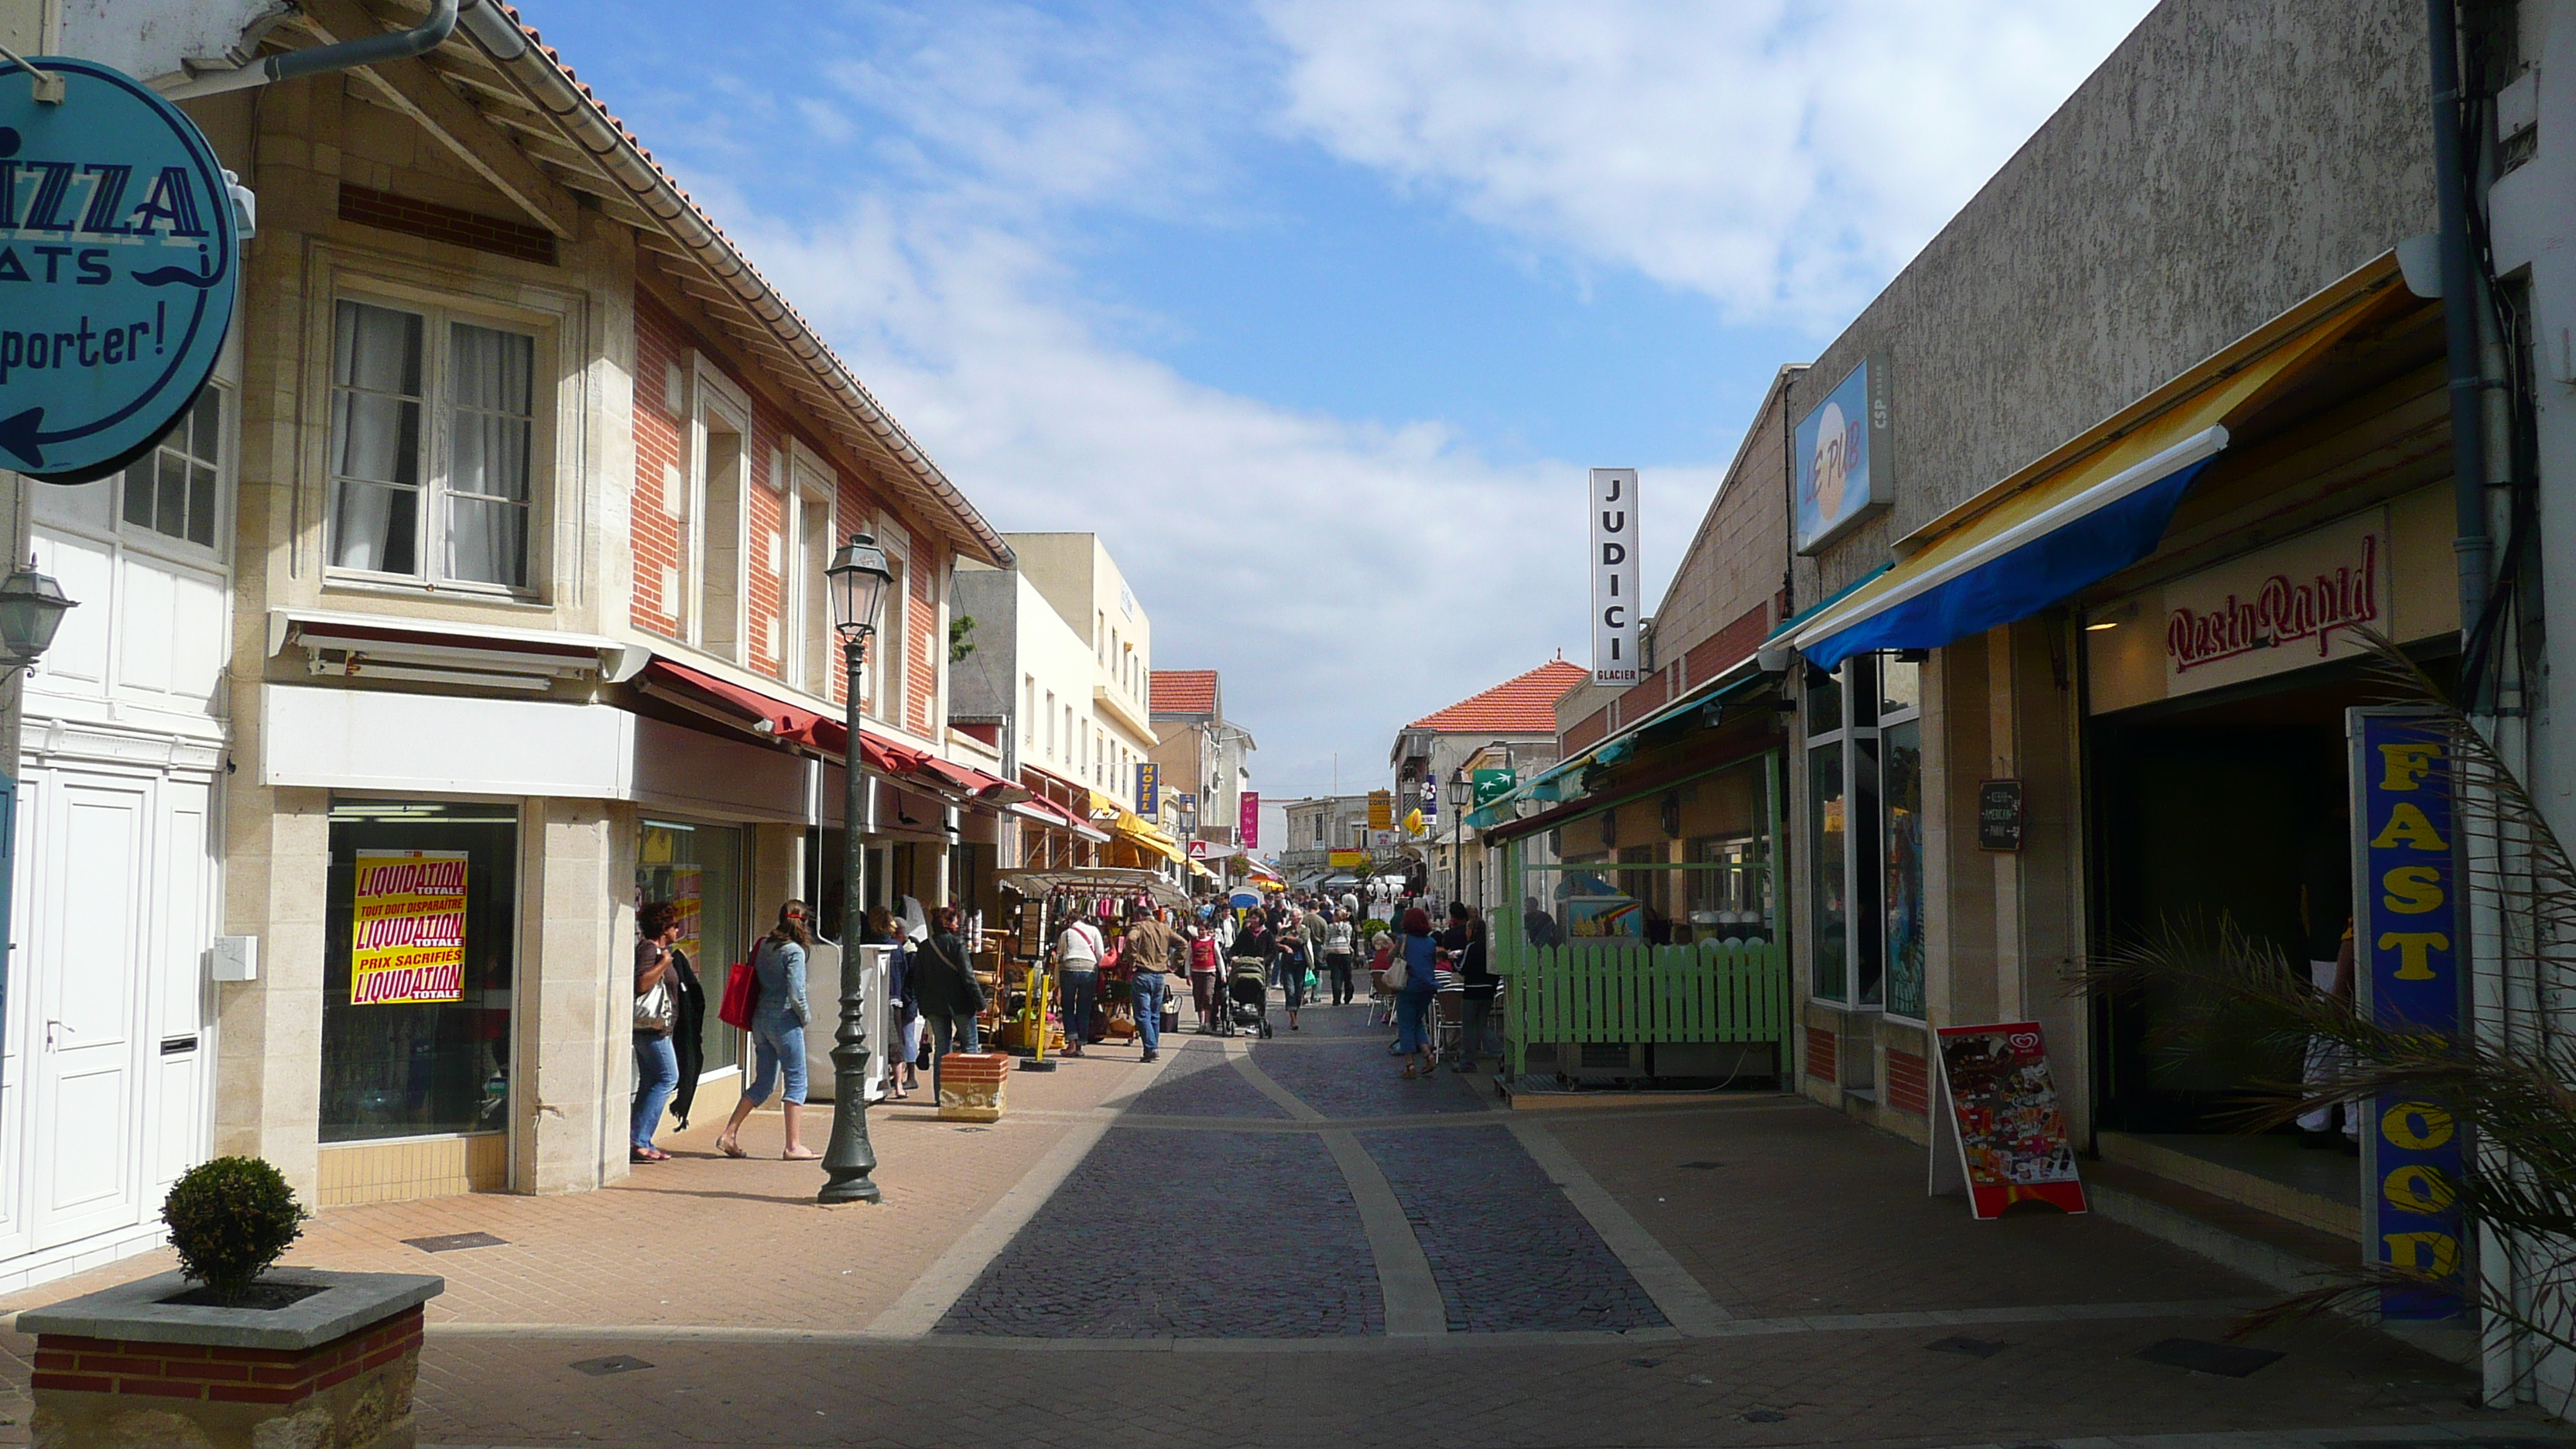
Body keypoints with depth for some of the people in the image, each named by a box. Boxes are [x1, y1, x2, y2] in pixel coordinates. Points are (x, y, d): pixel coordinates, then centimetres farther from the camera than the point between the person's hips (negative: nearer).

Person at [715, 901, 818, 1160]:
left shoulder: (763, 946, 8)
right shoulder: (794, 951, -13)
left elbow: (753, 980, 15)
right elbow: (795, 992, -18)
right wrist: (805, 1015, -1)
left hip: (760, 1019, 7)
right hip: (784, 1020, -7)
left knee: (763, 1083, 16)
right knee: (796, 1082, 1)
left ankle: (729, 1134, 12)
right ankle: (793, 1146, 0)